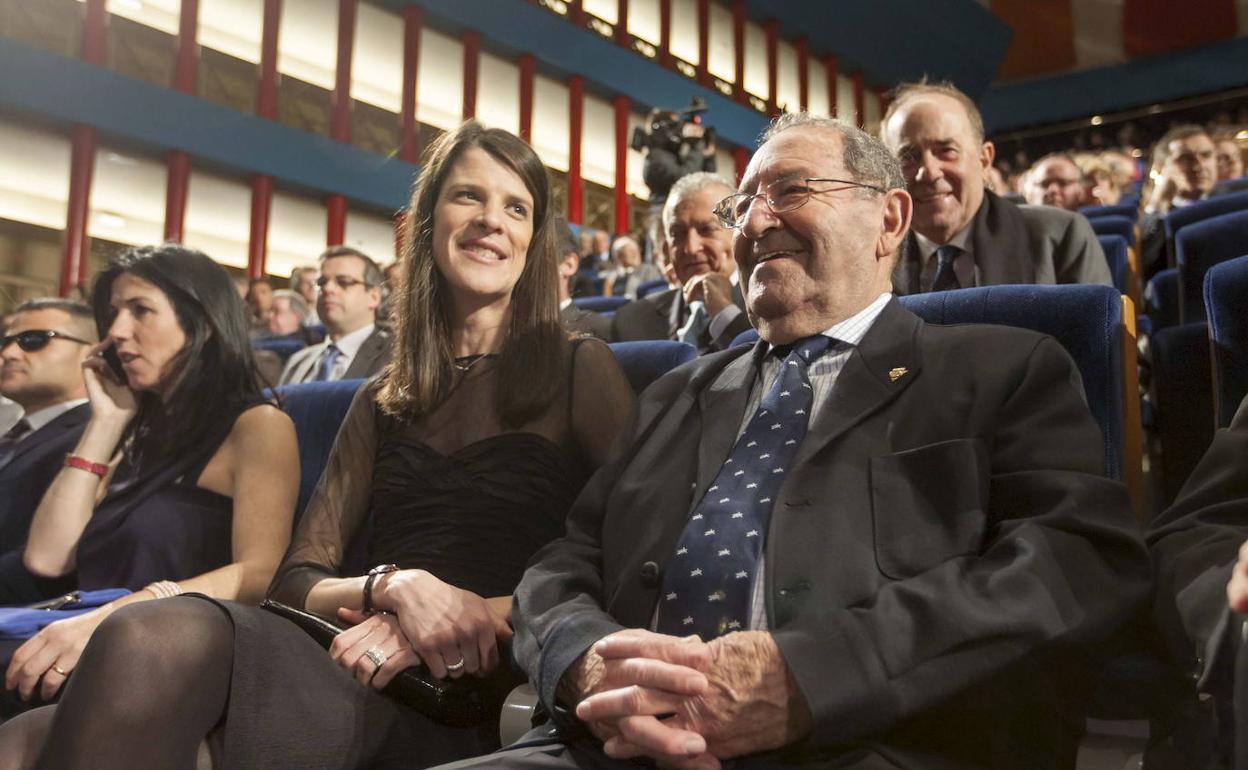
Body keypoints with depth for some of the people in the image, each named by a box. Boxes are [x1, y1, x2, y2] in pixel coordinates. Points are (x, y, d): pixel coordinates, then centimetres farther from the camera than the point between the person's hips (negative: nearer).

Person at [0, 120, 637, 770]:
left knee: (151, 643, -29)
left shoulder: (582, 370, 8)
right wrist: (394, 585, -9)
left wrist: (477, 615, -12)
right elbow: (297, 581, 13)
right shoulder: (382, 402, 21)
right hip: (362, 681, 3)